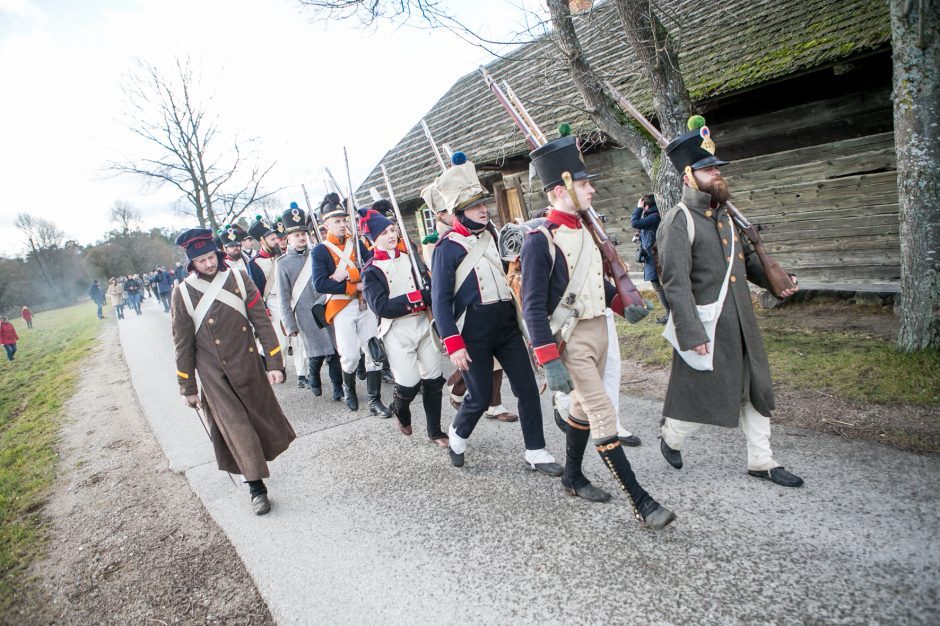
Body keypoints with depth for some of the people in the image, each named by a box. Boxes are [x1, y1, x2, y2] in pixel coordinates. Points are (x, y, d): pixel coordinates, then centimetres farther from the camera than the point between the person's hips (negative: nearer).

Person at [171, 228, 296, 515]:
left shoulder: (238, 278, -5)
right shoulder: (183, 292, -7)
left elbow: (262, 321, -4)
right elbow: (183, 343, -1)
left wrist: (275, 362, -7)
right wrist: (188, 387, 2)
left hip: (248, 365, 2)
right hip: (215, 375, -1)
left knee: (261, 413, 16)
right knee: (235, 425, -3)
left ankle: (260, 456, 45)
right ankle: (256, 486, 6)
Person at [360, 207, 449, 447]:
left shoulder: (410, 257, 11)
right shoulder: (371, 271, -2)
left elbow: (431, 288, 6)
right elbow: (381, 306, -14)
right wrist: (417, 297, -15)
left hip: (423, 324, 4)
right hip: (397, 331, -4)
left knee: (434, 379, 5)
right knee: (409, 383, -7)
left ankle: (435, 431, 22)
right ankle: (400, 411, 29)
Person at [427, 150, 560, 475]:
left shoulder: (491, 233, 8)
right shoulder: (448, 247, -11)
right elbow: (440, 300, -13)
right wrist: (453, 344, -17)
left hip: (506, 323, 6)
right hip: (474, 332, -6)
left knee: (527, 387, 4)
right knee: (480, 396, 2)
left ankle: (535, 453, 16)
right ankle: (457, 435, 33)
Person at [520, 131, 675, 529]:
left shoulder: (584, 229, 8)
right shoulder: (540, 241, -18)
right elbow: (534, 307, -21)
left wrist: (622, 306, 6)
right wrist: (549, 362, -24)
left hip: (598, 330, 9)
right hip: (571, 340, -9)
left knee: (583, 408, 18)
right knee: (604, 418, -4)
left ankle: (572, 478, 36)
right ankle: (640, 502, 5)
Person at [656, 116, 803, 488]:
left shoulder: (723, 214, 12)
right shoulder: (678, 222, -15)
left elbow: (745, 257, 25)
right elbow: (675, 283, -22)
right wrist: (692, 334, -25)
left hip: (742, 324, 9)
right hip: (707, 327, -8)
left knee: (756, 388, 15)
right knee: (704, 395, 4)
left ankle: (761, 461, 30)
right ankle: (671, 437, 32)